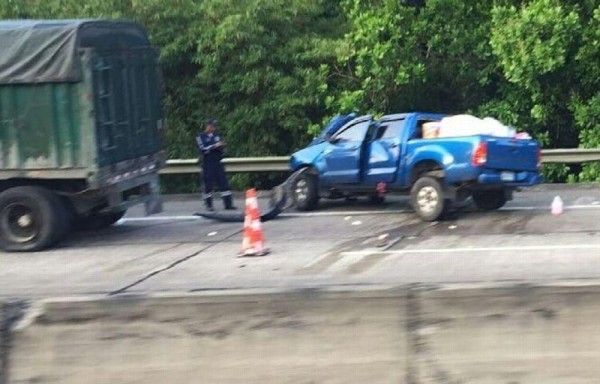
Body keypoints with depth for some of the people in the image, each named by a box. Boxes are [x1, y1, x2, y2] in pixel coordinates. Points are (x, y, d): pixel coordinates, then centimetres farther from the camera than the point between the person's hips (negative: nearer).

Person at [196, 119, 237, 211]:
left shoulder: (217, 135, 13)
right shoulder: (201, 137, -2)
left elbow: (222, 146, 17)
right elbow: (203, 149, -15)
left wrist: (221, 146, -7)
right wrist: (215, 146, -20)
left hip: (218, 162, 5)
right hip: (208, 163, -5)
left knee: (224, 182, 1)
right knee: (208, 184, -2)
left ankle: (228, 204, 3)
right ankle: (209, 205, 7)